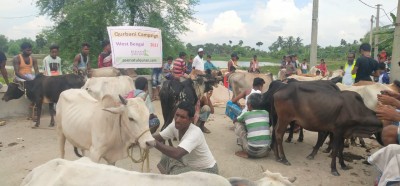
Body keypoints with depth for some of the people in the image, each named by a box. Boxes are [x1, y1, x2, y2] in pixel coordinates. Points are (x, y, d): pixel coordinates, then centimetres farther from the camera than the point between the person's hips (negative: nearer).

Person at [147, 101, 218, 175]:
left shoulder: (195, 133, -34)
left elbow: (177, 153, -47)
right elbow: (159, 137, -7)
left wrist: (155, 143, -48)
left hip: (206, 170, -7)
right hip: (189, 164, 8)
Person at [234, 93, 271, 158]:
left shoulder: (246, 114, 2)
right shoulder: (266, 113, 10)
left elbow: (235, 120, 23)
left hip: (252, 151, -4)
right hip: (265, 151, 4)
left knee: (238, 124, 11)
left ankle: (245, 152, 14)